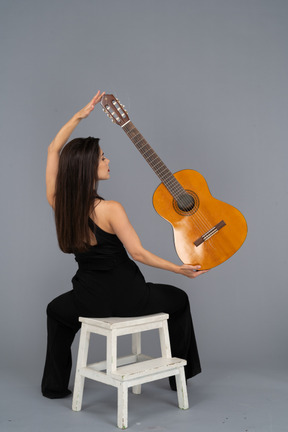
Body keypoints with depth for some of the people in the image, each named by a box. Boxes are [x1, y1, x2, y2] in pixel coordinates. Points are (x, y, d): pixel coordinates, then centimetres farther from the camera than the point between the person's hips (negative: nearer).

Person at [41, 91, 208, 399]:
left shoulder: (58, 202, -9)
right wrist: (180, 269, -9)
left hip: (89, 301, 4)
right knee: (178, 299, 26)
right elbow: (138, 253, -20)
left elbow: (53, 149, 2)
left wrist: (80, 115, 3)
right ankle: (181, 375, 40)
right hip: (126, 298, -3)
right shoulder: (110, 209, -24)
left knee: (56, 310, 39)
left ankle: (55, 385, 39)